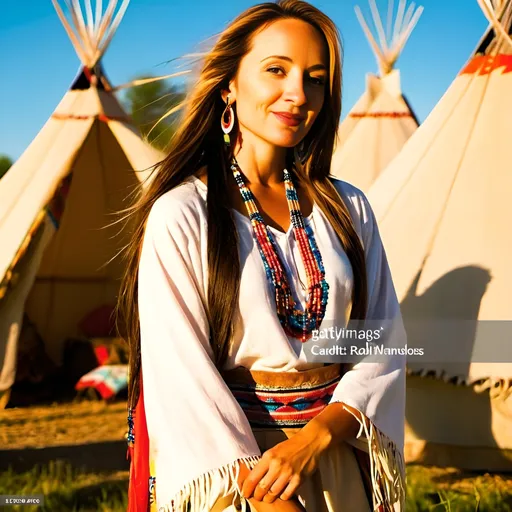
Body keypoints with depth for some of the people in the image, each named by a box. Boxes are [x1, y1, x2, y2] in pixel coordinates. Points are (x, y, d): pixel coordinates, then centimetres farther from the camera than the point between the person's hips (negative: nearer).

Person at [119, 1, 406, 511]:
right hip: (225, 461, -4)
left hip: (335, 467, 4)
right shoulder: (180, 216, -11)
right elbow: (182, 373, -15)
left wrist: (316, 436, -16)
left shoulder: (348, 209, 3)